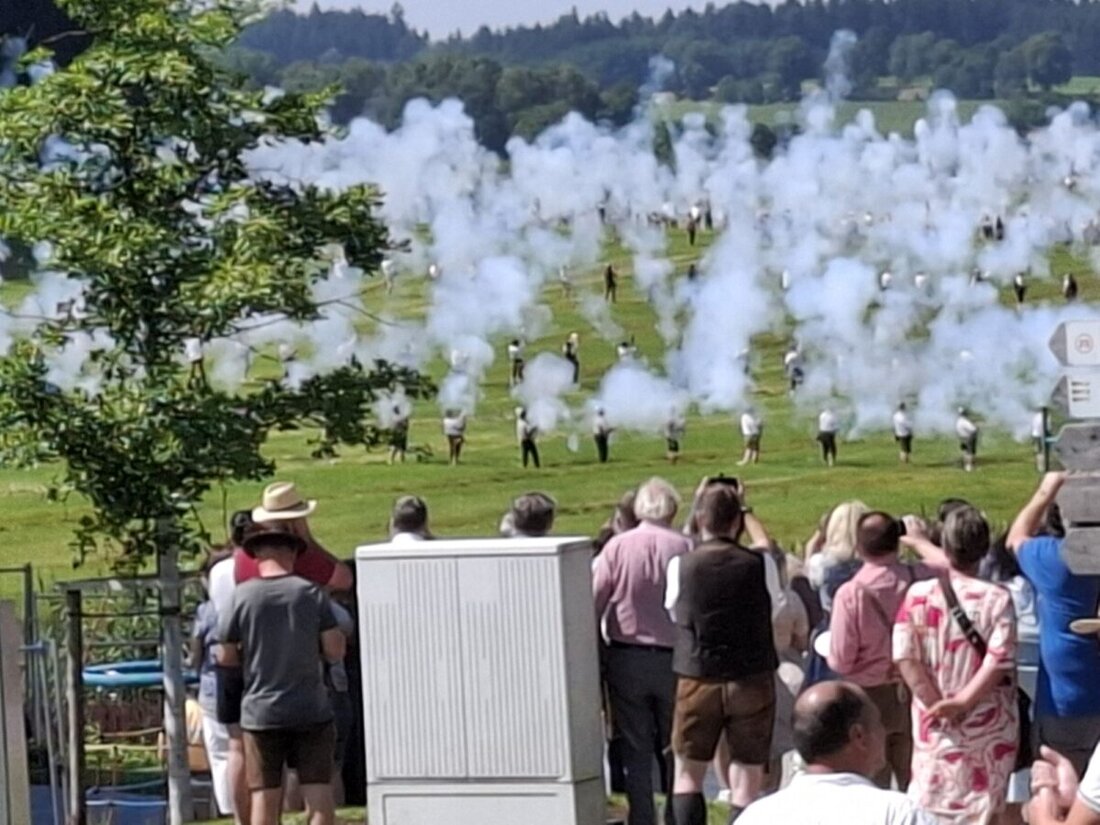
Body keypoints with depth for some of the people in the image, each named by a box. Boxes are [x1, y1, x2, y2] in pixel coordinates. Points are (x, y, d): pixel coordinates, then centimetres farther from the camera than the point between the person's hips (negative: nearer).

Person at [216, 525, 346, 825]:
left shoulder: (243, 596, -5)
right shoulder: (311, 593, -4)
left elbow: (226, 657, 0)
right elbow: (335, 650, -3)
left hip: (261, 712, 0)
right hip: (311, 710, 0)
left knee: (264, 798, 5)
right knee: (319, 796, 2)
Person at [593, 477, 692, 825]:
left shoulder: (617, 547, -7)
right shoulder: (686, 548, -8)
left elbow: (593, 601, -6)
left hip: (626, 659, 0)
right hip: (674, 659, 0)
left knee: (635, 749, 6)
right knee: (676, 749, 12)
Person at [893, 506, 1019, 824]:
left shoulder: (918, 595, -5)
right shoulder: (997, 598, -9)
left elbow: (906, 659, -9)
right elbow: (998, 662, -17)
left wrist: (941, 705, -6)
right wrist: (963, 701, -14)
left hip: (936, 726, 1)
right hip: (988, 726, -1)